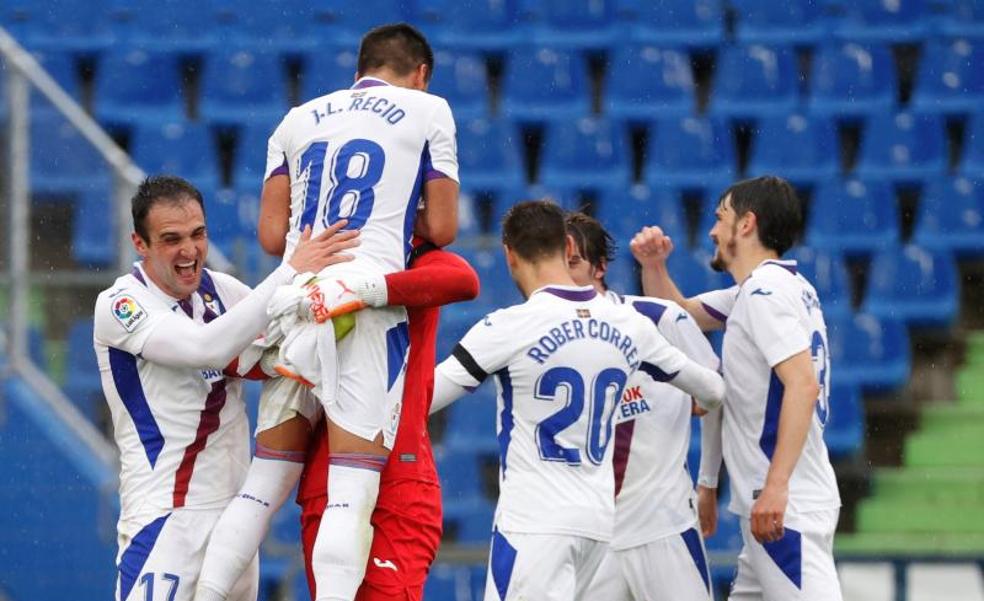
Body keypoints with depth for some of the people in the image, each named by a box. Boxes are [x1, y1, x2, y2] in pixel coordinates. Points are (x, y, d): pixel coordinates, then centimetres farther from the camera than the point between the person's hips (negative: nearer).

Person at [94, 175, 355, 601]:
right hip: (167, 514, -7)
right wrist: (291, 273, -25)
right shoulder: (119, 306, -11)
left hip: (235, 502, 7)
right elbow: (209, 346, -25)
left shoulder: (219, 289, 9)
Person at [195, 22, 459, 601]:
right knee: (352, 494, -9)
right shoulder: (427, 110, 10)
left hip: (295, 304, 4)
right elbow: (442, 229, 8)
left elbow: (273, 236, 13)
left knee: (264, 485, 12)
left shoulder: (298, 120, 20)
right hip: (369, 307, -4)